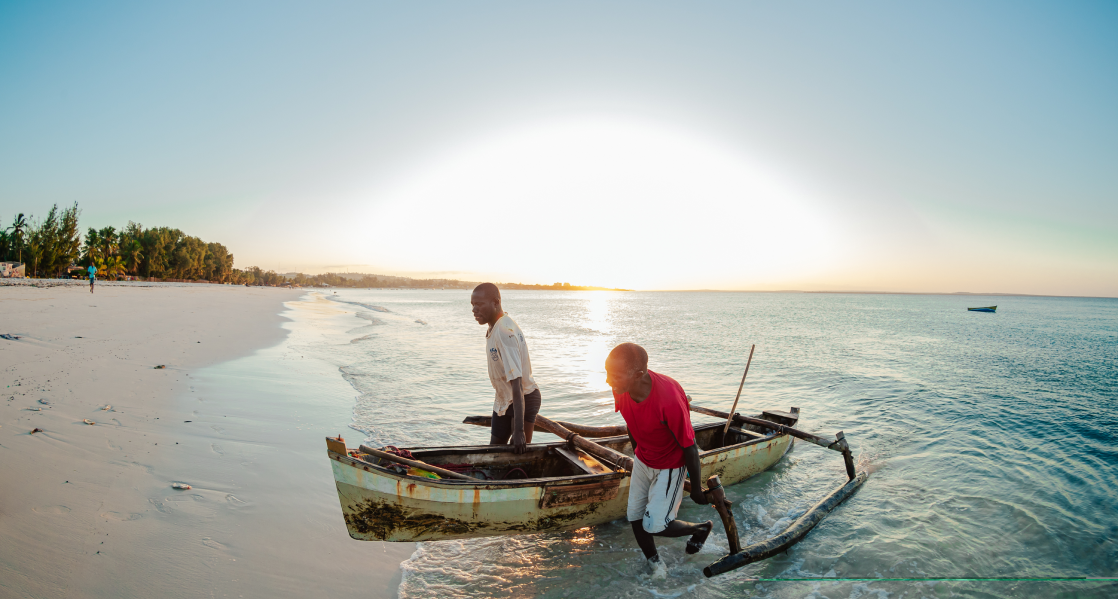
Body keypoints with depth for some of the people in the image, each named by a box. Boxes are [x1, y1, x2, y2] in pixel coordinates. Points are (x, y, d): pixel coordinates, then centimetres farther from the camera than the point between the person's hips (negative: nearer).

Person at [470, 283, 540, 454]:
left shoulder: (504, 332, -31)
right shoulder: (494, 327, 0)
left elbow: (517, 382, -36)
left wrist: (519, 430, -38)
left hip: (524, 399, -9)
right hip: (504, 399, 10)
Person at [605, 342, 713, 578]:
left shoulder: (669, 399, -40)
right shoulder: (621, 390, -20)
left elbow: (689, 447, -24)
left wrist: (696, 489, -11)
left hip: (670, 467, -6)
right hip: (642, 461, 6)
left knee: (653, 526, -3)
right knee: (635, 518, 12)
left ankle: (701, 528, 26)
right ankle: (655, 563, 40)